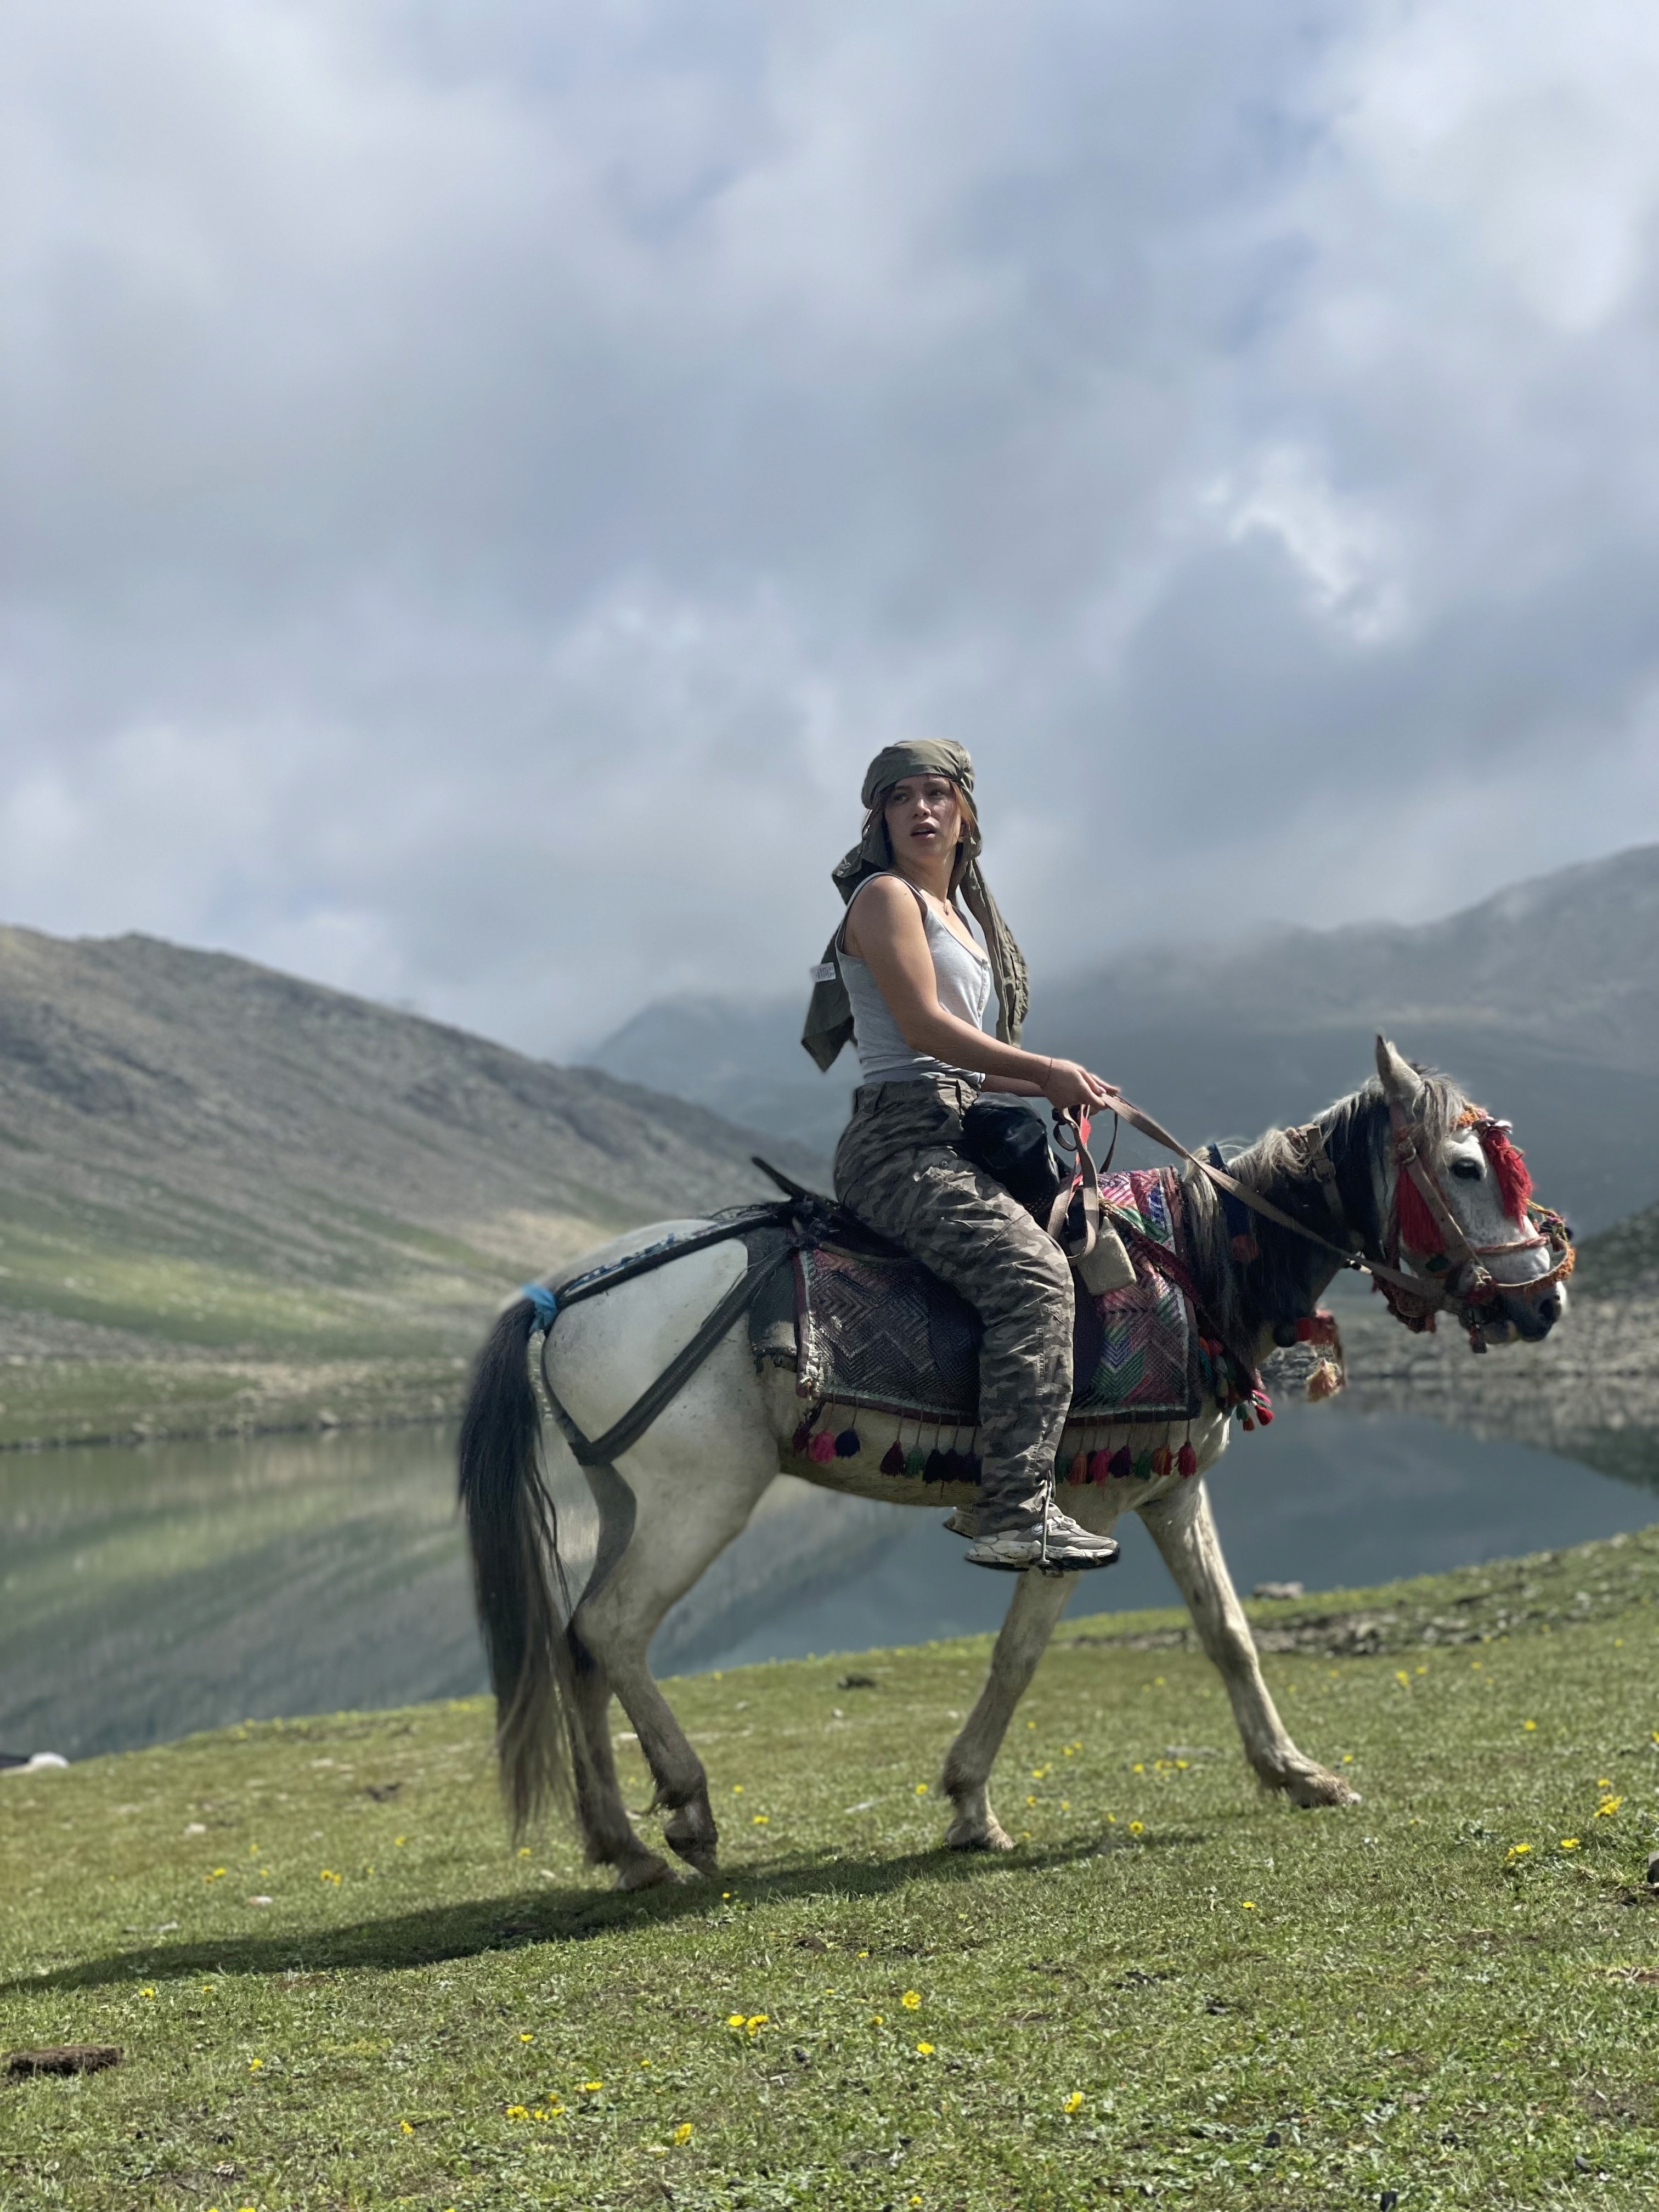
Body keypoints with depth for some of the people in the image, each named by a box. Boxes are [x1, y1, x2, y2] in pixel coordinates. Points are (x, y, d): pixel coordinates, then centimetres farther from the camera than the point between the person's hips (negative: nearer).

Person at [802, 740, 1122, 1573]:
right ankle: (1016, 1517, -29)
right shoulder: (886, 897, -3)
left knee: (1082, 1241, 16)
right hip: (901, 1141, -10)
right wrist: (1048, 1070, -11)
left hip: (949, 1141, 10)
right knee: (1030, 1272, -26)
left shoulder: (955, 915, 24)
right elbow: (924, 1027, -15)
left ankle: (997, 1495, 17)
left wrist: (1049, 1089, 10)